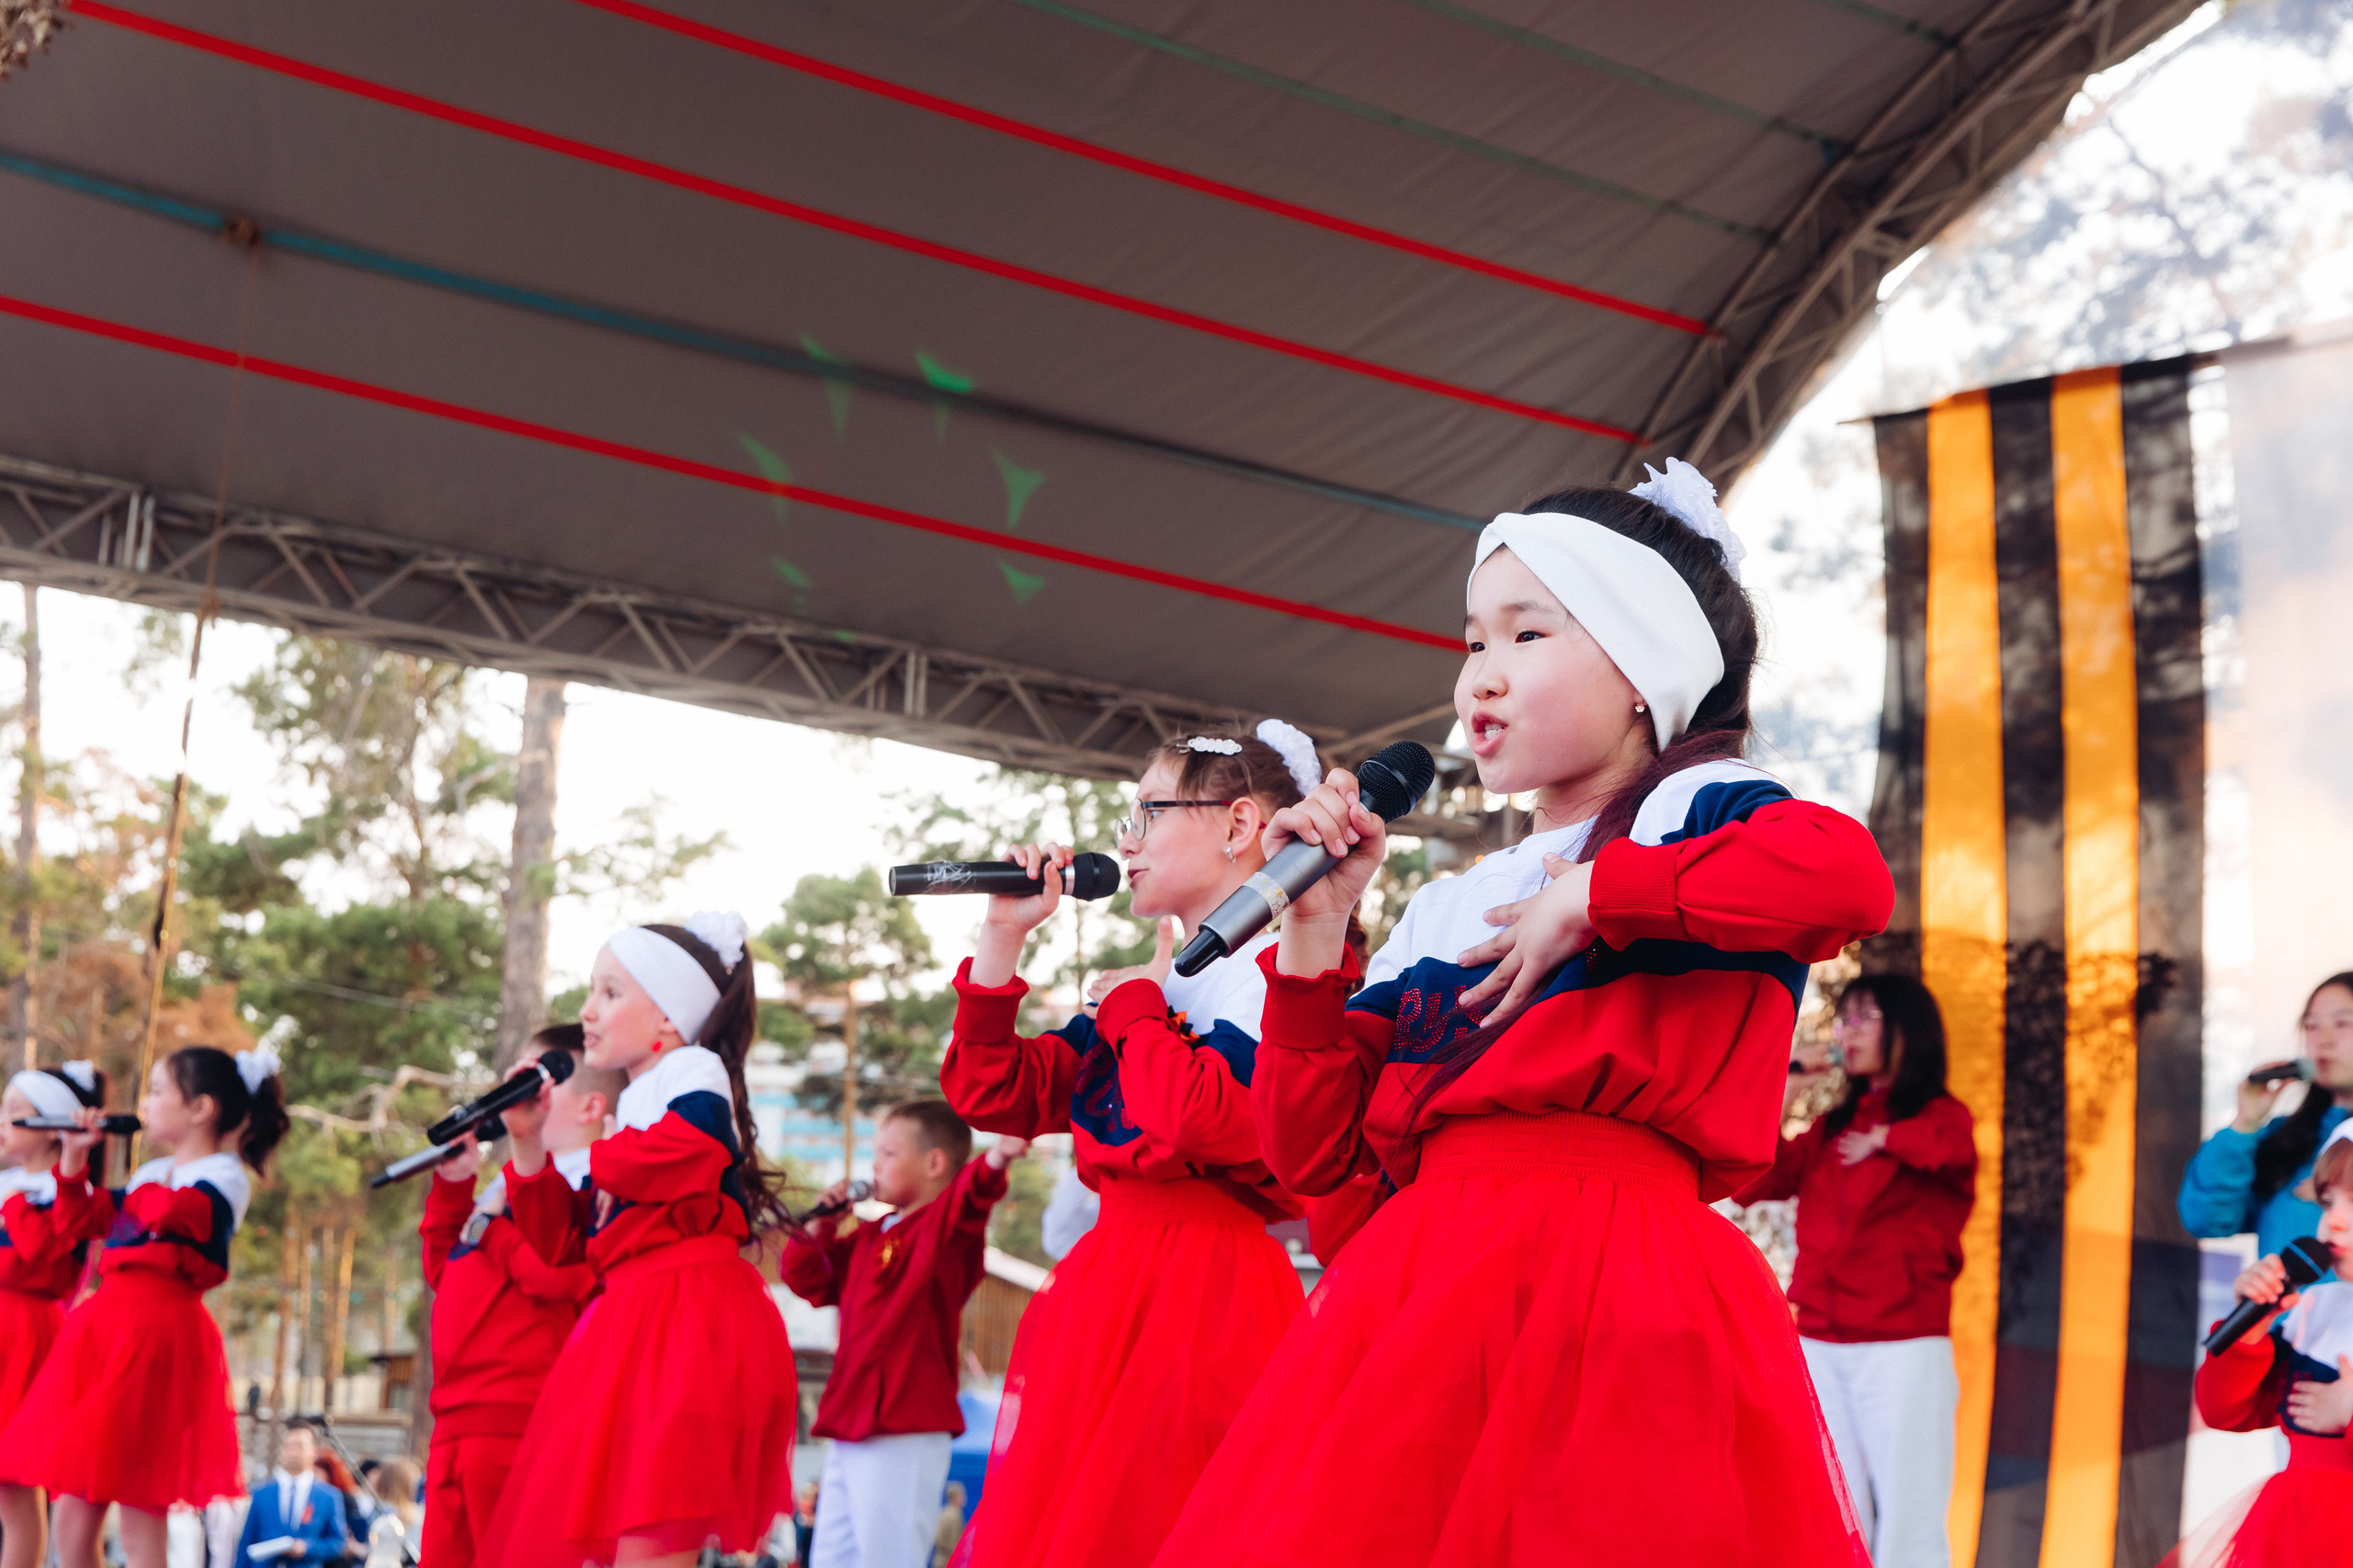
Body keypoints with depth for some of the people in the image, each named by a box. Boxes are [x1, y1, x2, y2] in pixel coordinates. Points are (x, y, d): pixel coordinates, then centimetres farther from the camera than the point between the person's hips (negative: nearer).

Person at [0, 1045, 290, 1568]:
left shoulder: (224, 1177, -6)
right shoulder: (150, 1173, 20)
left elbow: (173, 1213, -27)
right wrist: (74, 1158, 16)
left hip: (155, 1335, -8)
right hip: (104, 1324, 9)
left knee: (140, 1517, -6)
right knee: (72, 1514, 9)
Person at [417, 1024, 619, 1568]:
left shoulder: (594, 1184, -9)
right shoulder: (510, 1181, 20)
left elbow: (558, 1274, -24)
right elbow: (442, 1270, 25)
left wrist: (490, 1224, -8)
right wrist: (453, 1184, 15)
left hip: (520, 1416, -9)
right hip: (458, 1416, 9)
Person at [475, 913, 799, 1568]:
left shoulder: (697, 1075, 0)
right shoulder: (635, 1104, 25)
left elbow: (650, 1164, -22)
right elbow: (563, 1245, 22)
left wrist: (589, 1149, 1)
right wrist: (530, 1148, 10)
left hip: (687, 1321, -10)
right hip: (628, 1320, 10)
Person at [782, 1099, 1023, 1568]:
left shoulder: (943, 1228, -8)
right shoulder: (866, 1238, 17)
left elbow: (967, 1196, -30)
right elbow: (806, 1279, 24)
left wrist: (995, 1161, -53)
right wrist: (820, 1224, 8)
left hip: (904, 1434, -9)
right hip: (850, 1430, 9)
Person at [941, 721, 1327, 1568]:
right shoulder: (1154, 982, 18)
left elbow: (1202, 1119, -23)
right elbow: (989, 1093, 16)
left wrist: (1134, 1007, -5)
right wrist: (1005, 934, 9)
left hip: (1207, 1290, -8)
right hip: (1105, 1283, 8)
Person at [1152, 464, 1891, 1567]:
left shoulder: (1696, 810, 5)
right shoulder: (1443, 910, 21)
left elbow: (1850, 875, -22)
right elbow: (1313, 1152, 15)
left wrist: (1591, 893, -13)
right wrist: (1315, 935, 7)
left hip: (1612, 1285, -6)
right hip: (1416, 1297, 6)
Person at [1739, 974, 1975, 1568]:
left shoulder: (1940, 1115, 0)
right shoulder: (1832, 1128, 16)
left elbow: (1949, 1147, -25)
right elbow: (1750, 1184, 11)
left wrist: (1883, 1138, -10)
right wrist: (1777, 1105, 4)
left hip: (1903, 1350, -5)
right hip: (1820, 1348, 5)